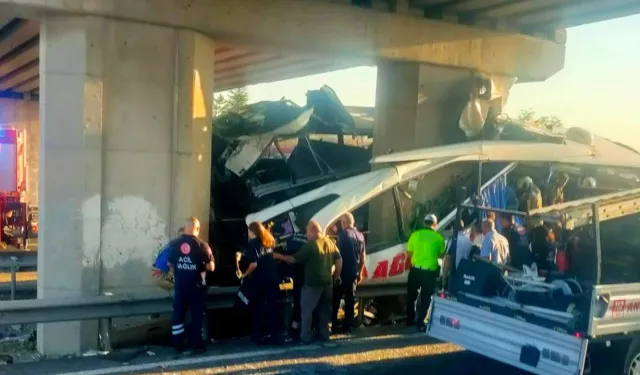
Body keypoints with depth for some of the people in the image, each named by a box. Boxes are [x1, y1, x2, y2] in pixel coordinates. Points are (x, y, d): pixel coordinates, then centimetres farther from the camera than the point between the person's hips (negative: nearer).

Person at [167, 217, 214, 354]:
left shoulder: (174, 244, -1)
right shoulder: (202, 245, -11)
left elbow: (170, 264, 8)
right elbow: (211, 267, -8)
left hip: (180, 285, 3)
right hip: (196, 286, -3)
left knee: (178, 314, 12)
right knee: (196, 315, 7)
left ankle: (178, 344, 17)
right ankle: (196, 344, 10)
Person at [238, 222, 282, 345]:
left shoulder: (252, 244, -8)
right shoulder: (269, 241, 11)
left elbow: (253, 264, -17)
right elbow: (273, 257, 13)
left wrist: (244, 275, -4)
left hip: (259, 281, -4)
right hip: (272, 279, 5)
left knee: (257, 309, 7)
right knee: (272, 308, 9)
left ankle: (257, 336, 11)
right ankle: (275, 336, 10)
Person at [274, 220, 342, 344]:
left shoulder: (310, 245, -14)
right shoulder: (330, 243, 6)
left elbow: (295, 259, -11)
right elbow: (339, 260, 8)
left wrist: (279, 256, 1)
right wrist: (336, 276, 16)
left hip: (312, 283, -7)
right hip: (327, 282, 7)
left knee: (307, 310, 2)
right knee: (324, 309, 17)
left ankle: (305, 337, 3)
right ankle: (324, 334, 23)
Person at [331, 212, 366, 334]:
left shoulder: (343, 234, -10)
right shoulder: (360, 236, 10)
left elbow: (338, 252, -13)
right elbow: (363, 256, 13)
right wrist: (360, 272, 20)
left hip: (342, 272, -6)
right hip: (354, 273, 6)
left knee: (335, 299, 1)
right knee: (350, 299, 9)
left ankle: (334, 325, 0)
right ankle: (347, 326, 11)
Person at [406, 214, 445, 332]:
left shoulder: (415, 235, -2)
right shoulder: (438, 237, -6)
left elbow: (409, 253, 4)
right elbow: (441, 255, 3)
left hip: (415, 270, 2)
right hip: (430, 272, -2)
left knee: (411, 295, 18)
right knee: (425, 298, 8)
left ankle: (410, 320, 28)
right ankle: (420, 323, 5)